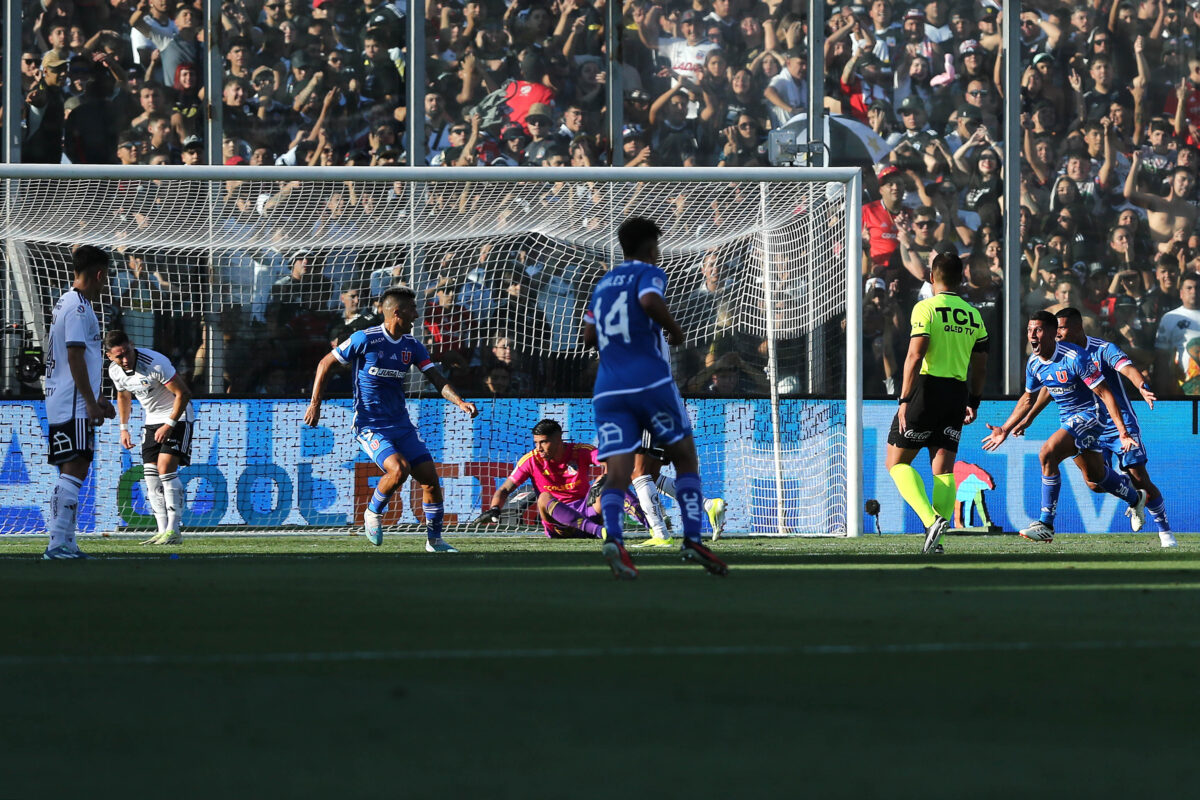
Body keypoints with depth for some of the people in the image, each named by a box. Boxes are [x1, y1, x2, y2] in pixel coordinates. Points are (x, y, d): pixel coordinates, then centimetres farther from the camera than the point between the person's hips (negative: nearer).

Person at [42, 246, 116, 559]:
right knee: (74, 471, -15)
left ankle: (65, 544, 12)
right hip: (72, 405, -11)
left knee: (74, 472, 11)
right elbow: (75, 356, -19)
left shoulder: (68, 303, 20)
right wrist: (90, 402, -18)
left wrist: (97, 400, 28)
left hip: (62, 404, 11)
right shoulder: (77, 307, -13)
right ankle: (58, 544, -21)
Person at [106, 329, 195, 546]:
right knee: (151, 474, 0)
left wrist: (170, 425, -22)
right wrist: (123, 428, 15)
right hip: (152, 420, 7)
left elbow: (183, 393, -21)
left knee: (166, 468, -19)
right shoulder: (115, 371, -7)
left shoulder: (155, 364, -28)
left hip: (177, 417, -7)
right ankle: (163, 531, 4)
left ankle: (173, 530, -17)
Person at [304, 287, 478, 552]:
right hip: (370, 425, -6)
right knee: (399, 469, -27)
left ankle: (434, 540, 12)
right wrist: (315, 404, -6)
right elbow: (325, 364, -3)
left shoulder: (412, 346, 5)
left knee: (430, 477, -3)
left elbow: (437, 379, 3)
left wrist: (461, 402, -14)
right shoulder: (365, 339, -11)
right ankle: (373, 513, 1)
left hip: (401, 423, 6)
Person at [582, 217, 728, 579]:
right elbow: (650, 301, -20)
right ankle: (692, 539, 2)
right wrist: (674, 330, -4)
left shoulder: (604, 283, 21)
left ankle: (613, 537, -32)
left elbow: (589, 336, 22)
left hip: (609, 390, 5)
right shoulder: (649, 274, 2)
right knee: (685, 457, 12)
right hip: (651, 382, -5)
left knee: (617, 473, -6)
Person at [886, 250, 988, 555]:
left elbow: (915, 356, -15)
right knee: (944, 469, 6)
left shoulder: (926, 308, -7)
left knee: (897, 462, 4)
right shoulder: (973, 315, 10)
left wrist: (904, 401, -14)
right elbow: (980, 366, 14)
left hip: (926, 388, -5)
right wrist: (973, 402, 26)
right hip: (957, 392, 5)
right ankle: (935, 540, -4)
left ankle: (930, 519, -15)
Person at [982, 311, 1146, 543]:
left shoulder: (1075, 358, -24)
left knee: (1047, 454, -27)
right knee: (1095, 481, 17)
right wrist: (1005, 430, 19)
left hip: (1087, 415, -8)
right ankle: (1135, 497, 49)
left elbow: (1105, 394, -22)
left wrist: (1122, 433, -26)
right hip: (1067, 419, 8)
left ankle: (1046, 525, -20)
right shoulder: (1034, 363, -1)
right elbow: (1029, 399, 19)